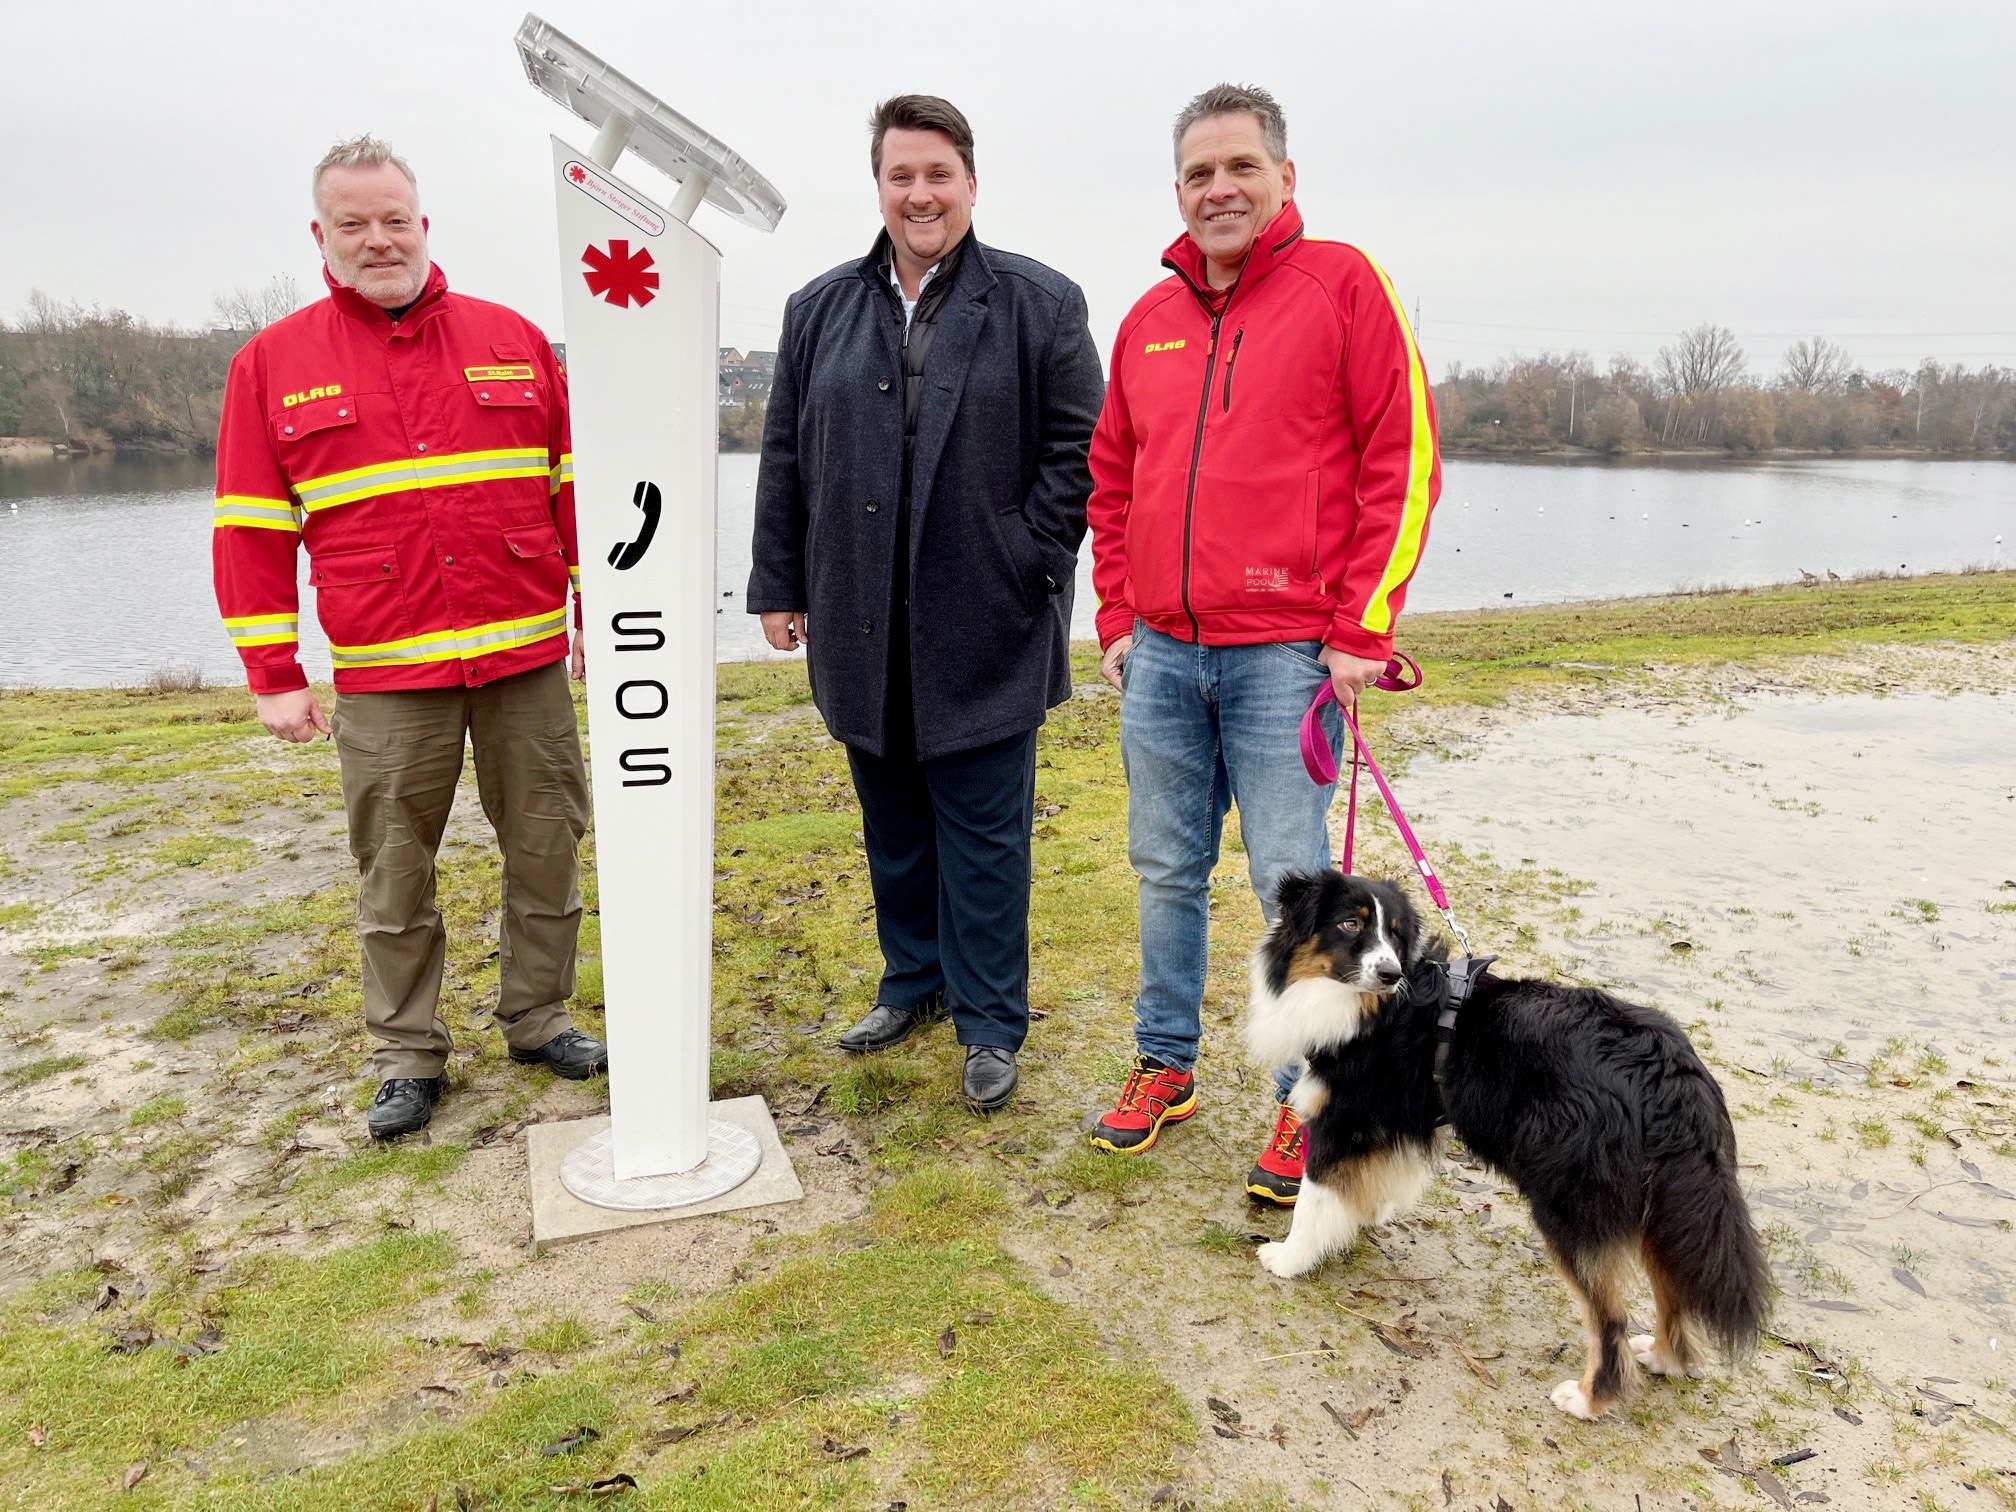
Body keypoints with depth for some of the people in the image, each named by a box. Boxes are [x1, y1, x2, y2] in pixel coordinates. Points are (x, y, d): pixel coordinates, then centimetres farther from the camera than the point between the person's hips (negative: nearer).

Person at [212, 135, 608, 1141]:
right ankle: (409, 1057, 21)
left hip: (527, 657, 1)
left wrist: (596, 616, 6)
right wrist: (273, 677, 0)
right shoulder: (272, 363, 5)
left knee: (545, 847, 9)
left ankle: (537, 1019, 26)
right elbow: (251, 531, 4)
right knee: (394, 873, 6)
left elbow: (575, 488, 10)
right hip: (384, 678, -1)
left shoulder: (511, 340, 8)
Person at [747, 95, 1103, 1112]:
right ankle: (914, 983, 34)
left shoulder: (1041, 305, 1)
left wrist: (1028, 566, -9)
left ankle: (991, 1026, 16)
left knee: (984, 836, 3)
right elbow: (785, 461, 13)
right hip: (862, 635, 4)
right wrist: (779, 587, 9)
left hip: (984, 635, -4)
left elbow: (1077, 451, -1)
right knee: (892, 827, 15)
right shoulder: (819, 311, 12)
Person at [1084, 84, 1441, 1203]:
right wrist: (1118, 618, 12)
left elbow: (1402, 461, -6)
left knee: (1292, 883, 0)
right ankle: (1165, 1065, 28)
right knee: (1167, 870, 13)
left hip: (1285, 654, -5)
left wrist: (1361, 631, -10)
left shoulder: (1342, 285, -2)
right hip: (1160, 652, 5)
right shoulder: (1149, 320, 13)